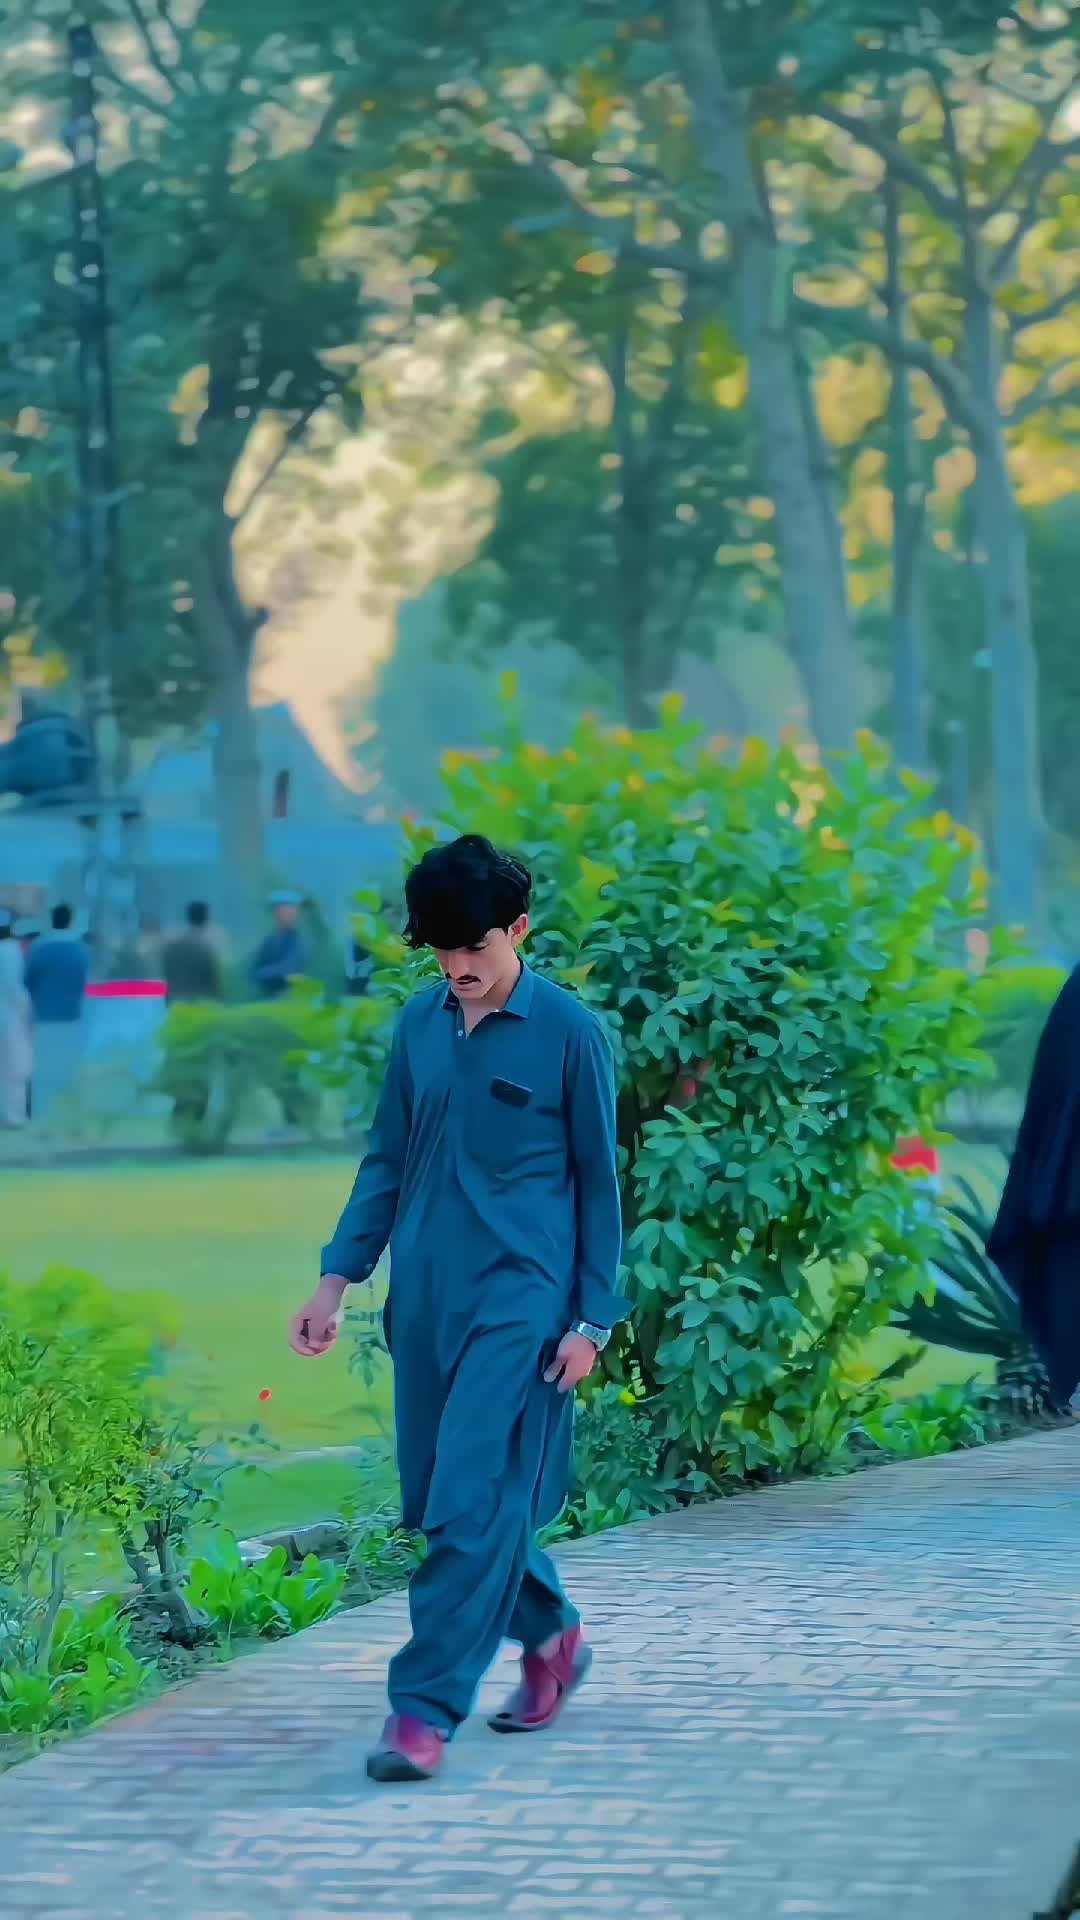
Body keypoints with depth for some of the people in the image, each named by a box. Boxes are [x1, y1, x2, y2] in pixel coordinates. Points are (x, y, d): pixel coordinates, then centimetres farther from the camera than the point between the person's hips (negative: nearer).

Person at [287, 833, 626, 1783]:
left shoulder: (568, 1030, -6)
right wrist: (336, 1281, 9)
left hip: (518, 1296, -6)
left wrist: (591, 1318, -4)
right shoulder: (421, 1024, 8)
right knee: (435, 1499, 11)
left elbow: (597, 1180, -2)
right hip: (425, 1294, 6)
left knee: (471, 1504, -12)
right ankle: (552, 1635, 35)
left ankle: (425, 1710, -11)